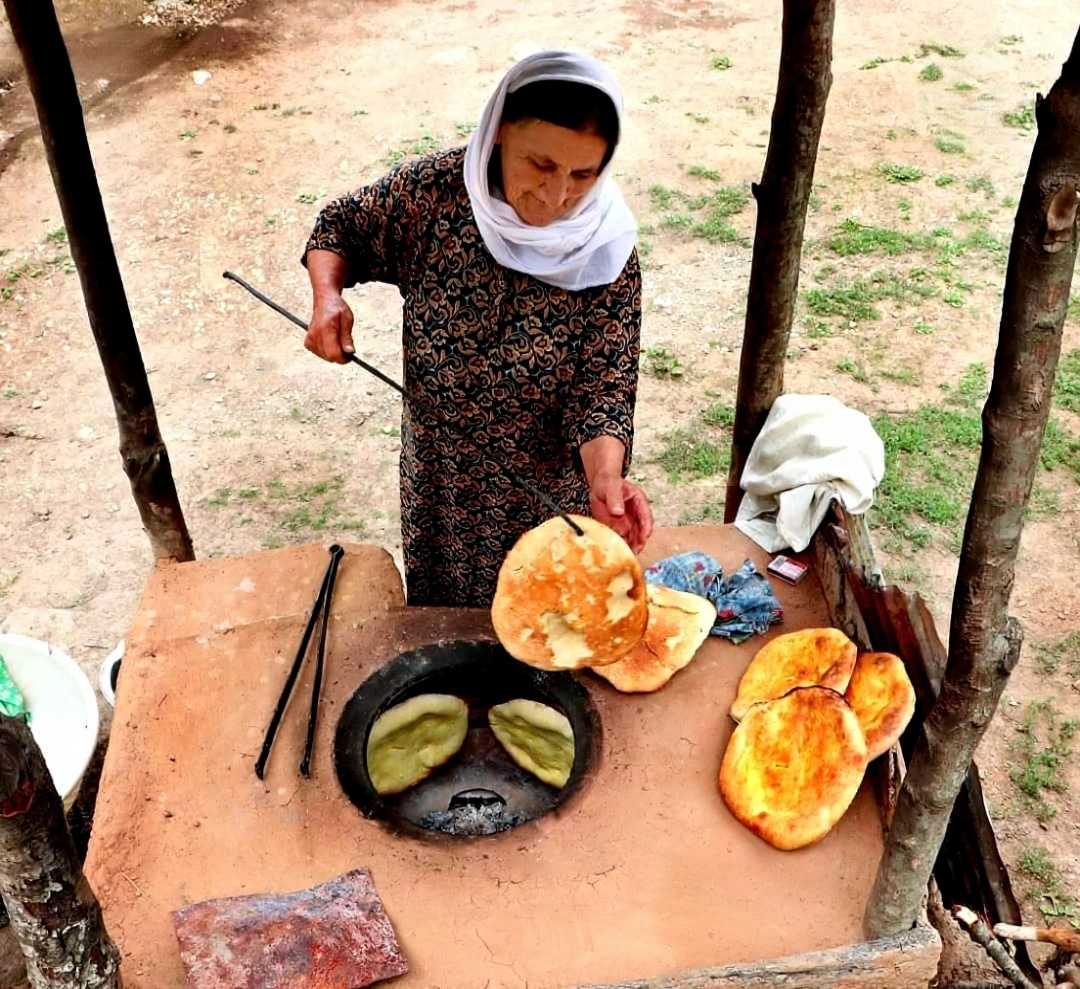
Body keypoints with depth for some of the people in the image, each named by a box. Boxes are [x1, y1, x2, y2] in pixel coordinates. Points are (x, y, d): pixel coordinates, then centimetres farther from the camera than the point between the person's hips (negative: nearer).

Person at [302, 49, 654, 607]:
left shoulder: (607, 252, -23)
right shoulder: (435, 189, -20)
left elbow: (603, 391, -23)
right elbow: (340, 228, -3)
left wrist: (605, 480, -42)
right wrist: (328, 297, -23)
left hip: (546, 495, -1)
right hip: (436, 475, 2)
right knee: (439, 624, 28)